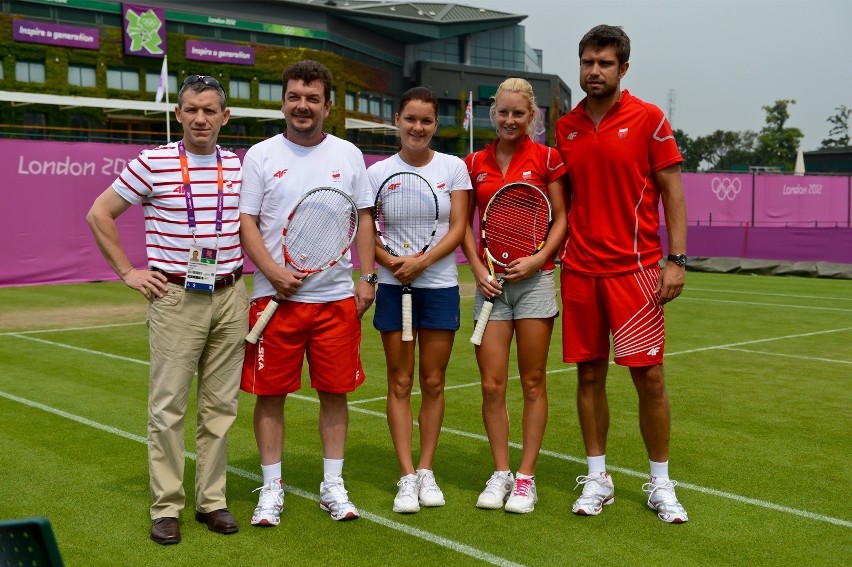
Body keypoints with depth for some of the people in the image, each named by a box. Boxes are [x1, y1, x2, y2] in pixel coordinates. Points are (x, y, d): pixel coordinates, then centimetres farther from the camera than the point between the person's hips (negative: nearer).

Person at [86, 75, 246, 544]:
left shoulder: (239, 167, 6)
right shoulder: (151, 163, -4)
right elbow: (98, 214, 3)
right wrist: (128, 272, -1)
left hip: (230, 297, 3)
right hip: (175, 297, -3)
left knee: (220, 405, 8)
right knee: (168, 405, 0)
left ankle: (212, 500, 20)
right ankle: (166, 507, 11)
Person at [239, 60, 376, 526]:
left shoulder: (348, 155, 8)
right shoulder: (260, 156, 2)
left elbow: (364, 219, 10)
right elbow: (245, 222, -2)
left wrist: (366, 279, 1)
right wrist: (273, 272, -15)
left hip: (336, 296, 2)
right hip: (275, 296, -1)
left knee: (335, 391, 6)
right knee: (270, 393, 3)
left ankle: (332, 485, 20)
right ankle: (271, 488, 16)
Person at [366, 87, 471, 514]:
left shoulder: (454, 167, 1)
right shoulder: (378, 172, 2)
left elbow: (458, 229, -4)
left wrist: (422, 261, -18)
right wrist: (390, 262, -17)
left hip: (440, 286, 0)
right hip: (393, 287, 0)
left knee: (433, 382, 5)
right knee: (400, 382, 3)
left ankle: (426, 470, 17)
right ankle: (407, 476, 9)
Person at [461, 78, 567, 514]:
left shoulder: (546, 158, 1)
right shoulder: (475, 163, 9)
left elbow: (561, 219, 2)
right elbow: (464, 224, 12)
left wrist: (539, 258, -12)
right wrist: (478, 269, -1)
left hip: (534, 278, -2)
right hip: (491, 282, 3)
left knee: (533, 382, 3)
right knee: (492, 384, 2)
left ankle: (526, 477, 13)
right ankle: (500, 473, 16)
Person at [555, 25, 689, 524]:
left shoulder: (649, 119, -2)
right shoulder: (565, 128, 10)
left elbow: (672, 193, -2)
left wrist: (677, 260, -10)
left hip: (634, 268, -3)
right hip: (579, 271, 4)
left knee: (648, 375, -2)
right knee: (589, 374, 7)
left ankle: (661, 484, 14)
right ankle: (597, 478, 20)